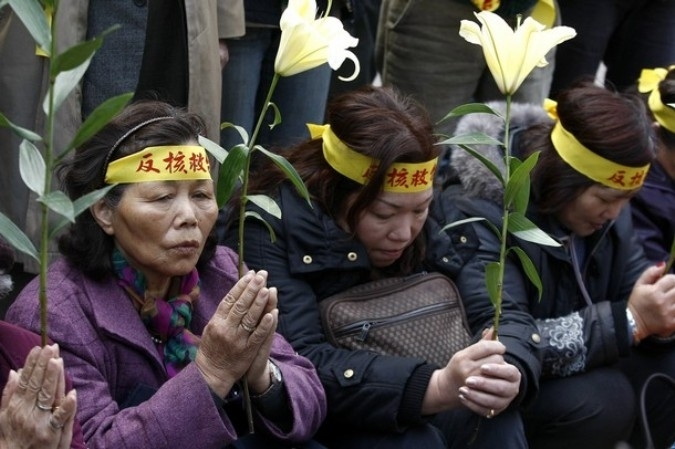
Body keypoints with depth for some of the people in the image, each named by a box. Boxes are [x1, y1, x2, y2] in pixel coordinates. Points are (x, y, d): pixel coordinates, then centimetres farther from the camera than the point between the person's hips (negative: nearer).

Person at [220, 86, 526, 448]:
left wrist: (506, 377, -30)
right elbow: (298, 365, -29)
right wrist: (436, 388, -40)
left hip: (414, 415, 5)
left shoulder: (434, 218, -3)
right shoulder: (269, 225, -19)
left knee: (498, 419, -23)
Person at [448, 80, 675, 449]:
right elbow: (505, 348, -34)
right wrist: (629, 322, -35)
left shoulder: (603, 198, -2)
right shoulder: (480, 211, -26)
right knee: (602, 401, -31)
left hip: (586, 372, 7)